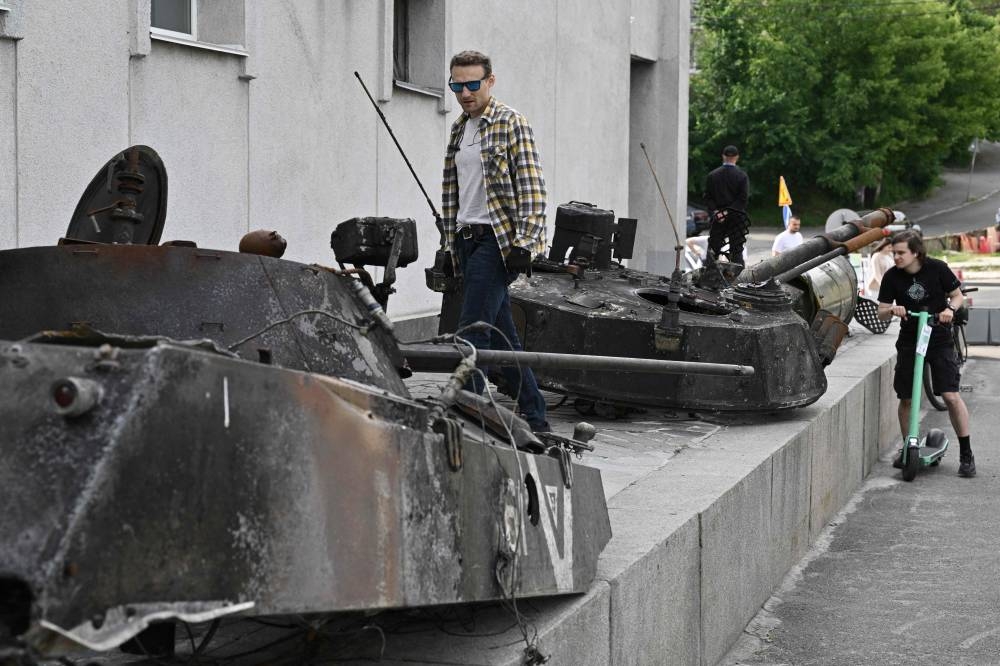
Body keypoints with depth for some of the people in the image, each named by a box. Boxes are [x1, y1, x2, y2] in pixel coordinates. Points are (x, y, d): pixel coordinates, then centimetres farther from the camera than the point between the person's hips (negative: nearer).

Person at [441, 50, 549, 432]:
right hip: (468, 239, 8)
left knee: (472, 334, -14)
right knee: (501, 335, 9)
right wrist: (450, 244, 18)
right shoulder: (459, 128, 17)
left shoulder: (510, 123, -6)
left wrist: (523, 243, -18)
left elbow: (532, 188, -12)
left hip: (497, 239, -8)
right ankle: (534, 417, 16)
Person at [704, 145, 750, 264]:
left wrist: (715, 211, -6)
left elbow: (708, 197, -1)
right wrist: (729, 211, -11)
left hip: (717, 218, 2)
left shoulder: (712, 175, 3)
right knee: (736, 250, 2)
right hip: (737, 218, -2)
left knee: (713, 248, 5)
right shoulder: (742, 175, -4)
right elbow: (743, 198, -10)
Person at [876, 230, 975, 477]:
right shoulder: (892, 277, -4)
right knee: (906, 398, 3)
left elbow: (958, 295, 3)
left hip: (940, 339, -3)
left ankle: (966, 454, -3)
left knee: (951, 395, -12)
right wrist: (892, 310, -23)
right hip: (908, 342, 3)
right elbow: (881, 313, -1)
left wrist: (950, 308, -18)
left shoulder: (937, 269, -8)